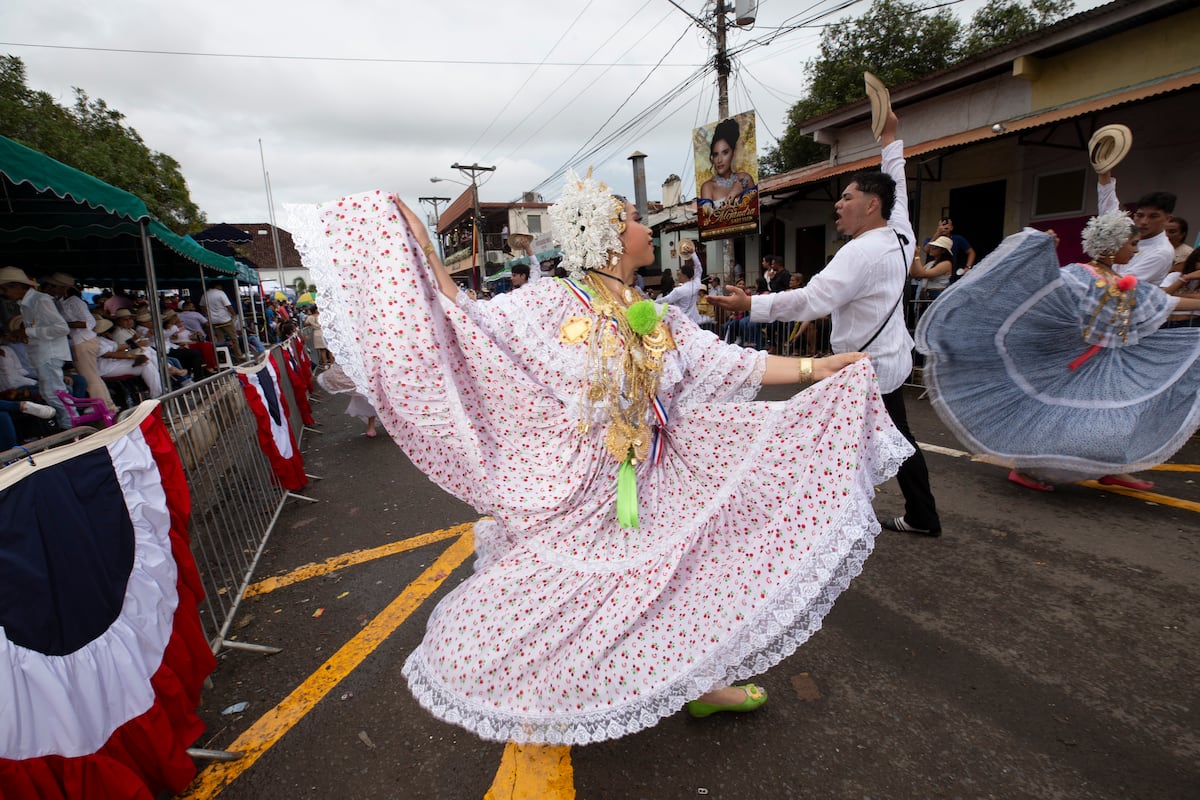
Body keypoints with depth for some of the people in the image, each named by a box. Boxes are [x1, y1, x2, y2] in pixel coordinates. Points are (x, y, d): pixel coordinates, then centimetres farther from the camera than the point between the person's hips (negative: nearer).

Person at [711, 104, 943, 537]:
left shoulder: (862, 252, -22)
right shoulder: (899, 236, 4)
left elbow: (812, 300, -31)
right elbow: (895, 190, 23)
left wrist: (750, 305, -32)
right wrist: (890, 138, 32)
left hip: (867, 367, -10)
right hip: (890, 359, 10)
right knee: (898, 440, 20)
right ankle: (923, 516, 34)